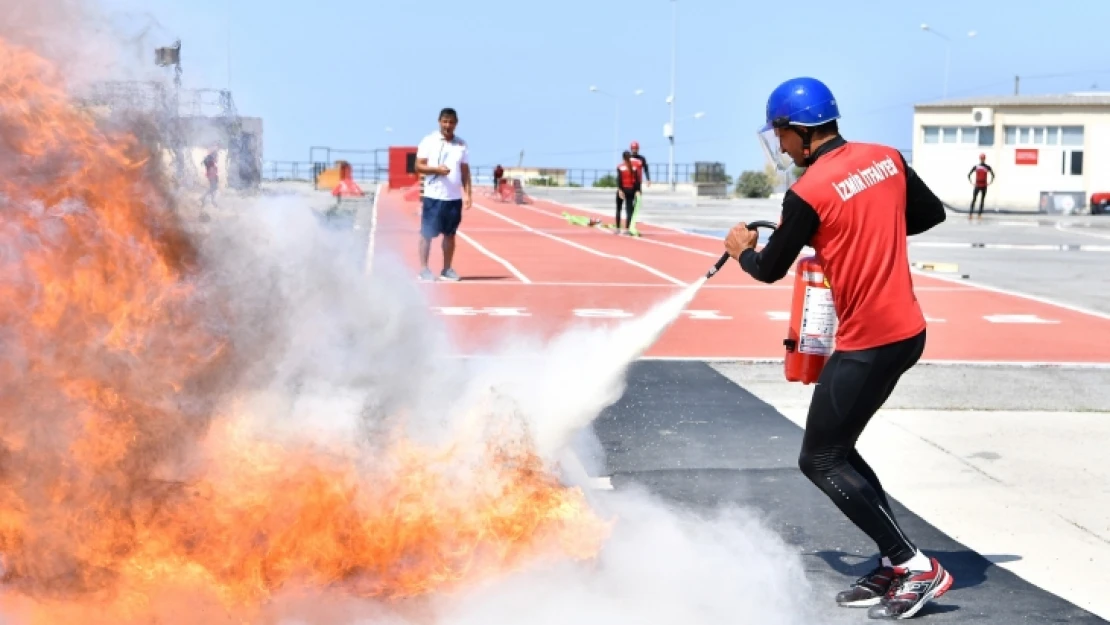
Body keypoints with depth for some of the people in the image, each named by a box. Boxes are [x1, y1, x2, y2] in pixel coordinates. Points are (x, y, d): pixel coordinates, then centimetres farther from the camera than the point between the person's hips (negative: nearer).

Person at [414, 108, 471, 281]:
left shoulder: (462, 145, 9)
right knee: (427, 234, -1)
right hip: (433, 196, -3)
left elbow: (465, 172, 10)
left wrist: (467, 194, 2)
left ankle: (447, 269, 16)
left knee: (450, 234, 8)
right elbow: (419, 166, -4)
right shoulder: (428, 141, -1)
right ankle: (424, 269, 6)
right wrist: (436, 169, -20)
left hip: (454, 198, 3)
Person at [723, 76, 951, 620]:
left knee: (820, 462, 3)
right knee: (837, 450, 18)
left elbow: (770, 270, -3)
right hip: (908, 330, 8)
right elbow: (932, 213, 16)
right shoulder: (886, 158, 4)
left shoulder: (808, 193, -16)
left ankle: (915, 568, 1)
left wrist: (742, 250, 19)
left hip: (867, 342, -8)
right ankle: (893, 566, 17)